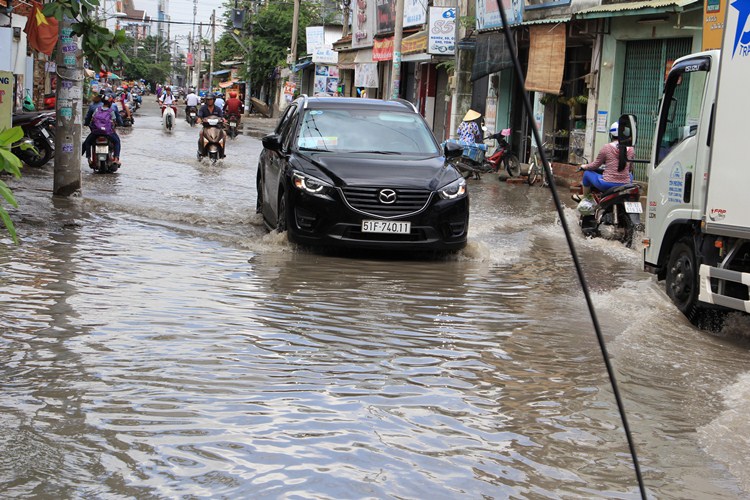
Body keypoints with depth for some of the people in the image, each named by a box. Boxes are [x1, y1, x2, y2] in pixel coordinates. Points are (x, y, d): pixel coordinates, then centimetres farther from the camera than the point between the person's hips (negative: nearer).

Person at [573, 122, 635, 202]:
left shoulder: (606, 147, -9)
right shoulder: (631, 149, 1)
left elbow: (596, 165, 1)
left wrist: (584, 167, 22)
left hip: (607, 185, -4)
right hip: (625, 185, 4)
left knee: (587, 173, 23)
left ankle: (584, 198, 41)